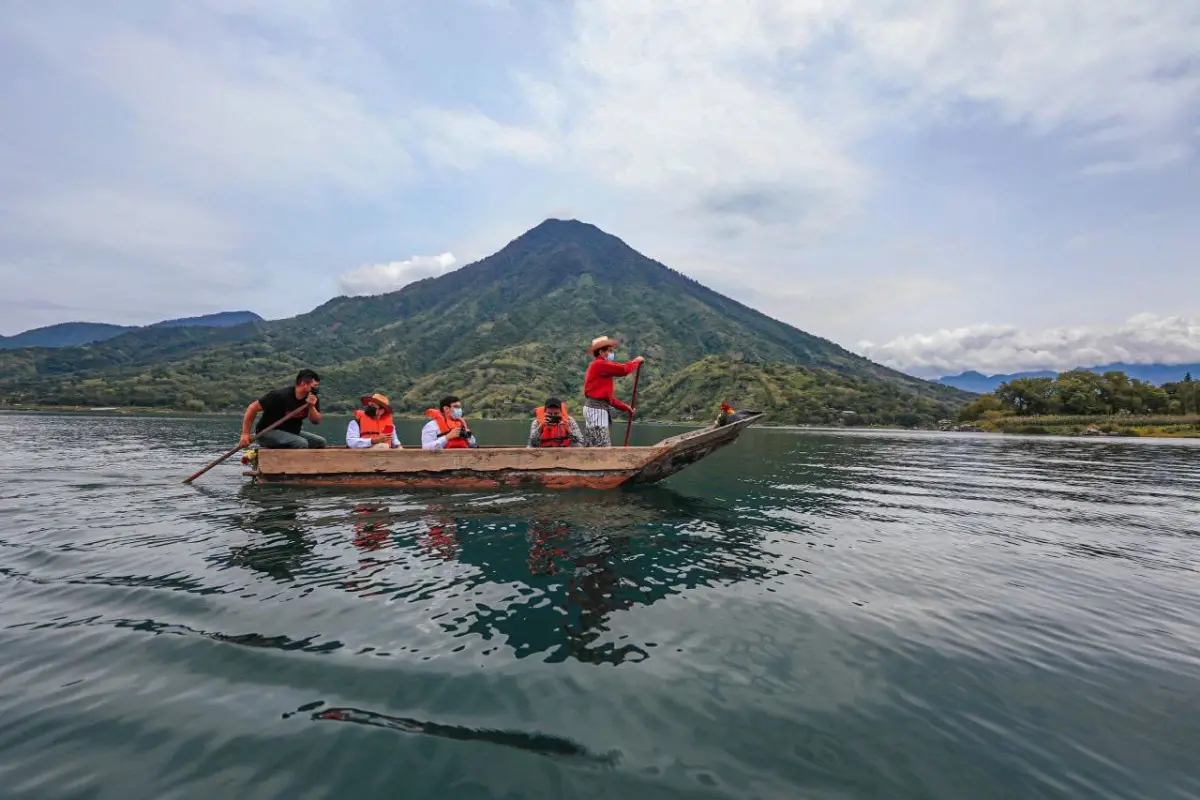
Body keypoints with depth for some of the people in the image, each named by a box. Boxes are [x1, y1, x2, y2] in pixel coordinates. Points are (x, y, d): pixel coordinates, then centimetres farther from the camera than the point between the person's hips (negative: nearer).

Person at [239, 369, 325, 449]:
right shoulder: (280, 395, -21)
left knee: (320, 442, -1)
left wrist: (311, 407, -26)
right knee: (302, 443, -29)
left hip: (290, 432, 7)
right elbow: (252, 408, -17)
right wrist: (245, 434, -18)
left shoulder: (312, 398, -4)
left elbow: (316, 421, -6)